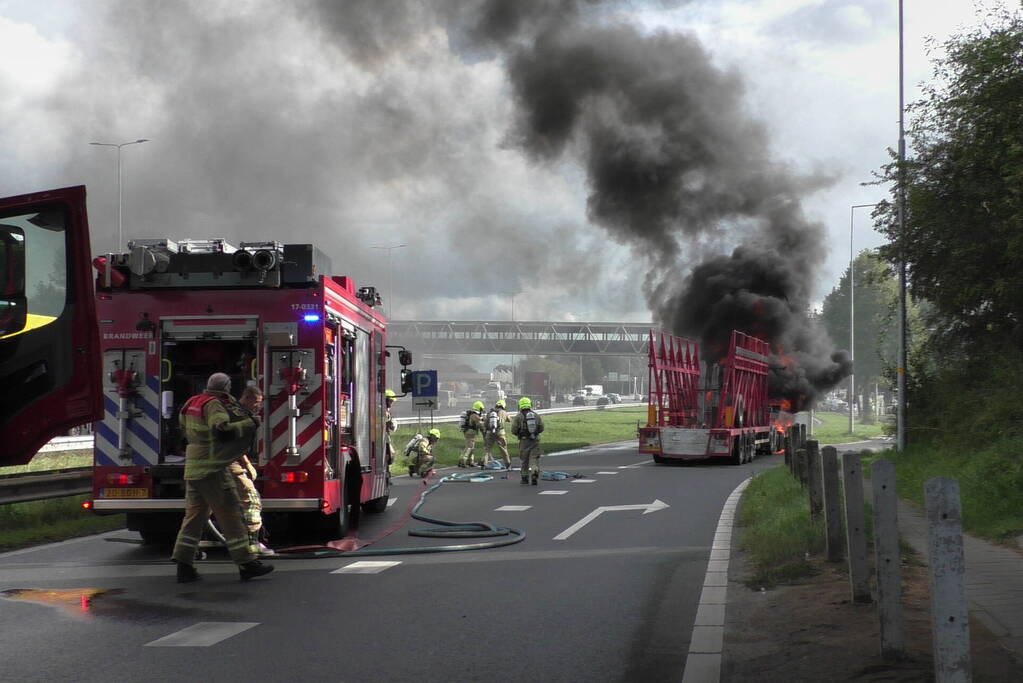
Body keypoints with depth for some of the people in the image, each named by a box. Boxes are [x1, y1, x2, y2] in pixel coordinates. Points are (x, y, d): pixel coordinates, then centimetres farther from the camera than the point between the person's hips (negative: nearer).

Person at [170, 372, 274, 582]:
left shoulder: (192, 403, 14)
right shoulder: (214, 405, -12)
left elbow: (183, 426, 30)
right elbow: (223, 430, -27)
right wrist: (250, 423, -17)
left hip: (192, 469, 9)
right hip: (212, 470, -9)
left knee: (194, 514, 11)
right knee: (230, 513, -5)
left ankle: (184, 565, 8)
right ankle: (246, 564, -4)